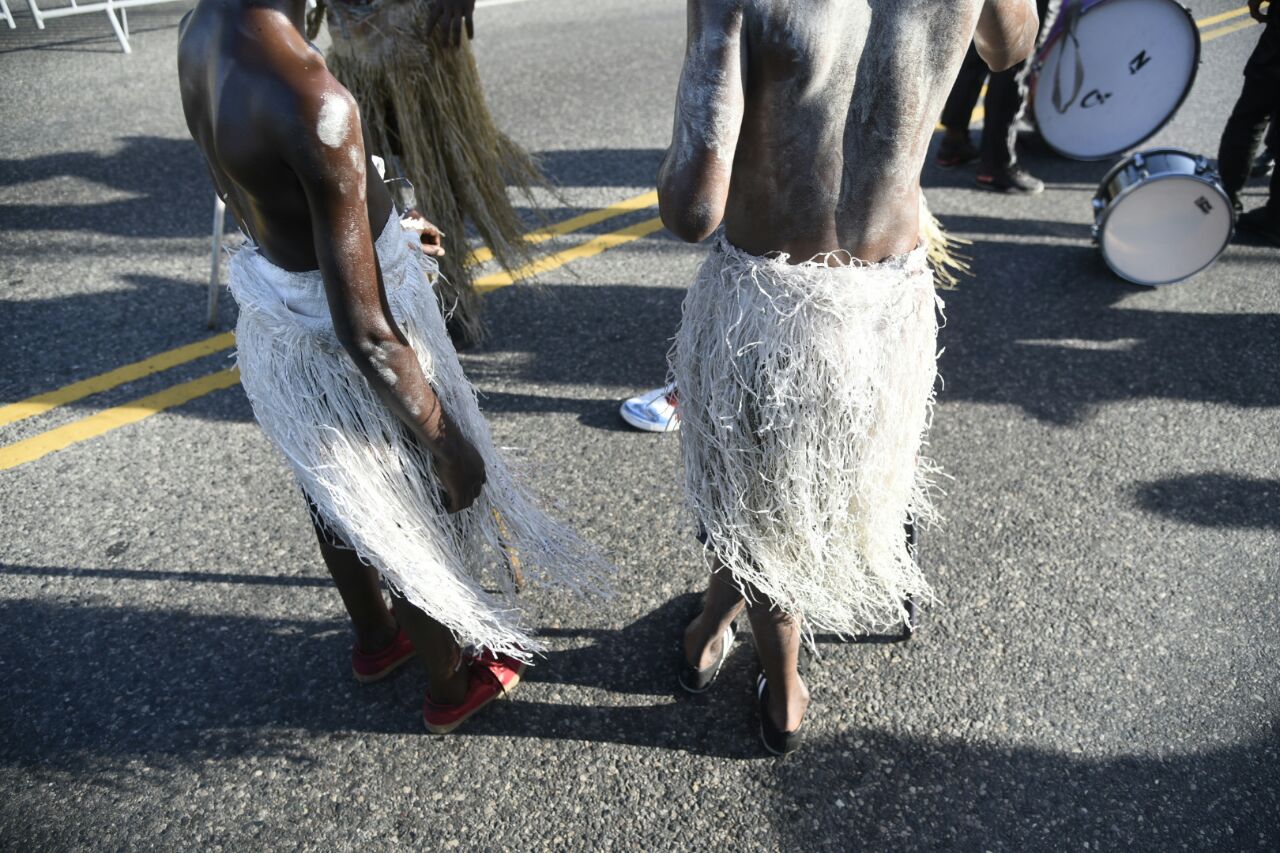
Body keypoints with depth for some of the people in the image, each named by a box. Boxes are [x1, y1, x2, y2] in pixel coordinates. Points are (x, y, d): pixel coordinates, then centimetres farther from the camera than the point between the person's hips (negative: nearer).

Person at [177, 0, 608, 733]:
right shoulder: (311, 101, -34)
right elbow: (366, 336, -31)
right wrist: (450, 443, -17)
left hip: (274, 324, 8)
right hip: (340, 354, -8)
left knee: (337, 501, 29)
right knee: (418, 522, 18)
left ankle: (375, 639, 58)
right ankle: (452, 685, 45)